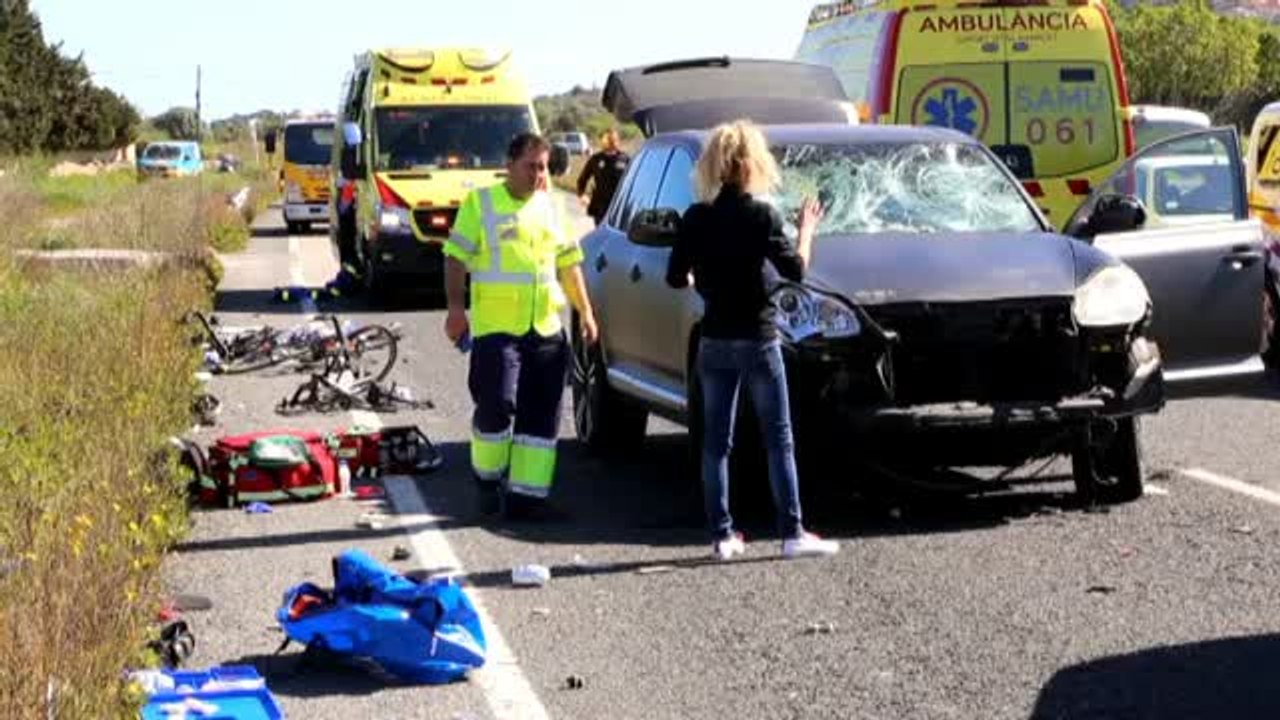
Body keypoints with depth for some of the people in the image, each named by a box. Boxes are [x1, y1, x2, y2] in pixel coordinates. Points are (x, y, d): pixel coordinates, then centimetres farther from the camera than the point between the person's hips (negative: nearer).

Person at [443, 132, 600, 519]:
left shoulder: (552, 208, 15)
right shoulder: (480, 203, 1)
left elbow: (569, 265, 20)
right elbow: (456, 259, -2)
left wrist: (585, 311, 15)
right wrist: (456, 308, -12)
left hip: (546, 328, 5)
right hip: (495, 326, -5)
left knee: (541, 415, 2)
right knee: (497, 404, -12)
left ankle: (526, 489, 7)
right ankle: (488, 474, 11)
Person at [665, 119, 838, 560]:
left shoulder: (696, 218, 1)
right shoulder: (761, 215, -10)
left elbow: (676, 278, 3)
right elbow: (794, 271, -11)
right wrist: (806, 230, 3)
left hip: (714, 342, 4)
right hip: (757, 339, -4)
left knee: (715, 441, 9)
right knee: (779, 440, 3)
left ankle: (722, 534, 8)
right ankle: (792, 533, 2)